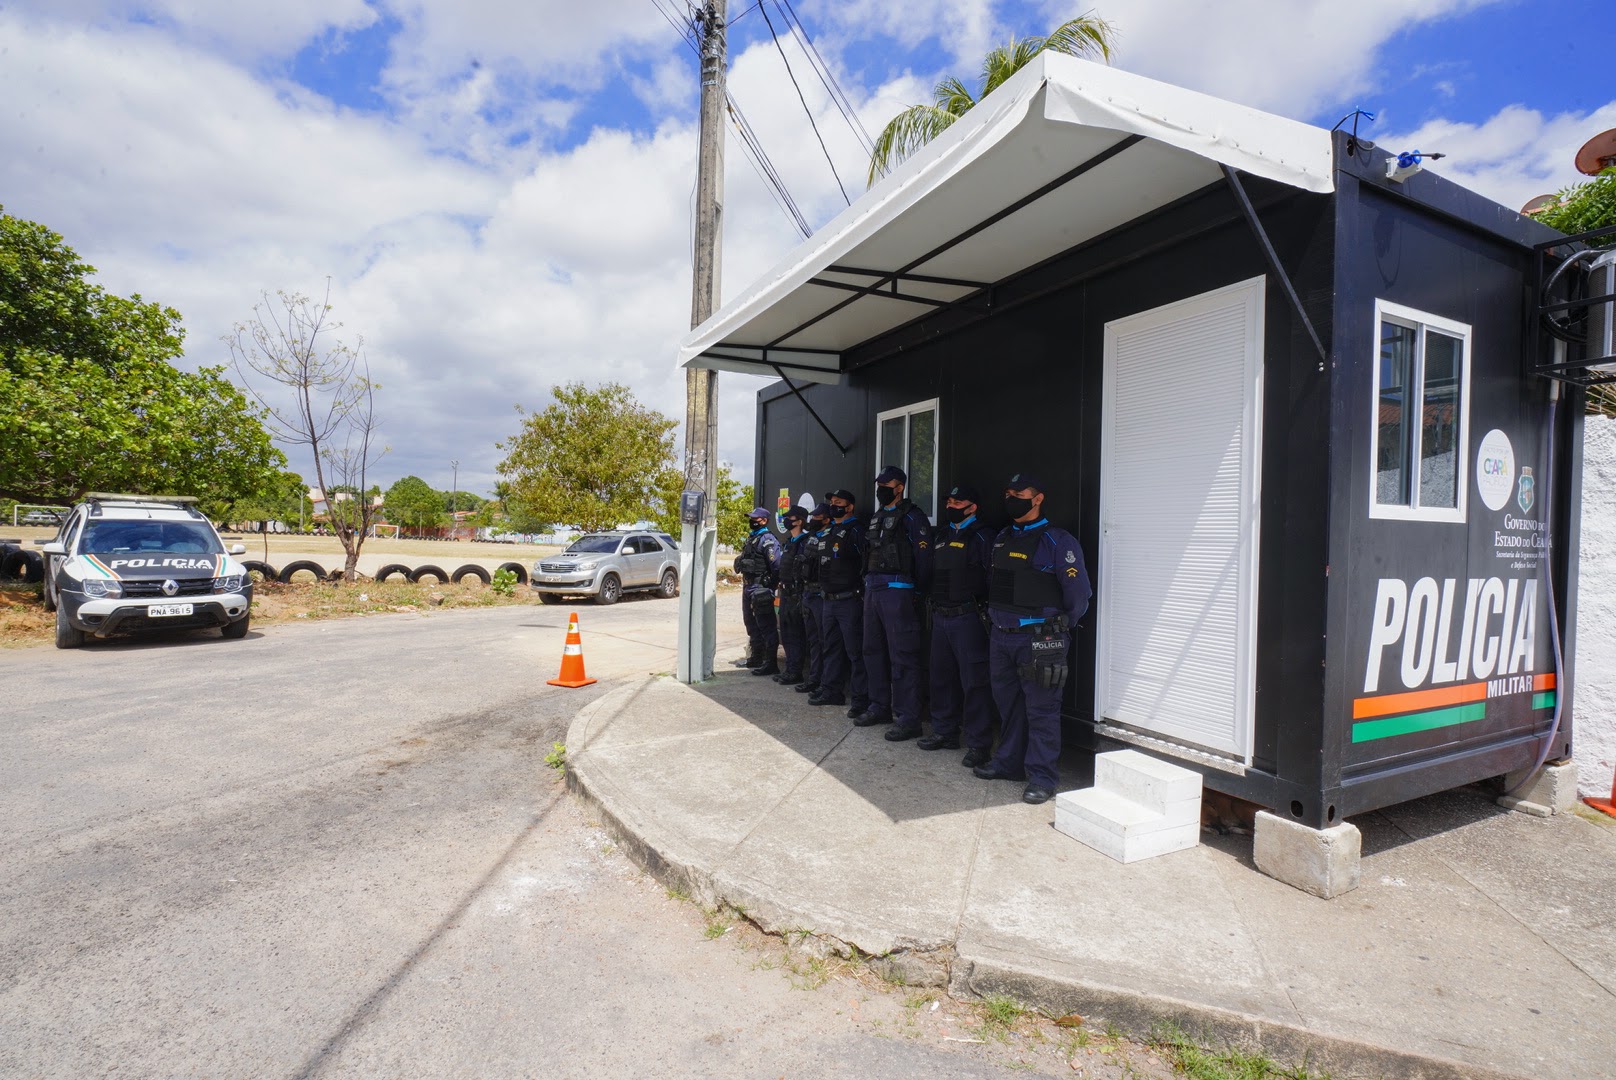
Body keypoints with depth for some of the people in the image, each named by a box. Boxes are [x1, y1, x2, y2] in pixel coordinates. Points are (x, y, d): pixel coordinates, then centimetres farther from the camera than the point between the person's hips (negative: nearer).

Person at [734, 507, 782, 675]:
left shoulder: (767, 539, -12)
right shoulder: (751, 538, 18)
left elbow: (776, 564, -19)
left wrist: (771, 584, -16)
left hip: (760, 589, -10)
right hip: (748, 588, 10)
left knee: (766, 626, -7)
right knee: (751, 624, 18)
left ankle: (770, 663, -3)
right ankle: (755, 658, 30)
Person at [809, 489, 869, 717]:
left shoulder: (855, 531, -9)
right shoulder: (827, 532, 16)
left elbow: (865, 562, -14)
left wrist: (861, 591, -16)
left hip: (849, 601, -8)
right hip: (828, 600, 9)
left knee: (855, 651, -5)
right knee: (830, 647, 15)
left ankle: (861, 698, 0)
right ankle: (831, 691, 26)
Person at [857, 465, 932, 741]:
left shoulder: (911, 517, -7)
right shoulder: (876, 517, 19)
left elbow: (924, 558, -13)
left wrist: (918, 594, -16)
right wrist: (867, 586, 16)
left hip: (897, 591, -9)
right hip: (872, 590, 9)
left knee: (902, 656, -7)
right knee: (873, 651, 15)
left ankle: (908, 719, -1)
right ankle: (880, 707, 28)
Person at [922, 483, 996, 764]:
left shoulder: (982, 537, -7)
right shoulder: (940, 535, 16)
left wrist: (987, 613, -18)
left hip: (968, 617, -7)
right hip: (940, 617, 8)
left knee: (973, 681, -4)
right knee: (941, 677, 15)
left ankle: (979, 744, 5)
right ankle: (945, 732, 29)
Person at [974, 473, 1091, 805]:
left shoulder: (1058, 541, -9)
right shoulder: (1001, 538, 14)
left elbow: (1078, 593, -9)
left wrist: (1057, 629, 0)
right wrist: (997, 615, 14)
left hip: (1039, 639, -7)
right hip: (1001, 636, 7)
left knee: (1041, 709, -1)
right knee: (1007, 703, 16)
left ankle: (1042, 778, 8)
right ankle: (1009, 762, 30)